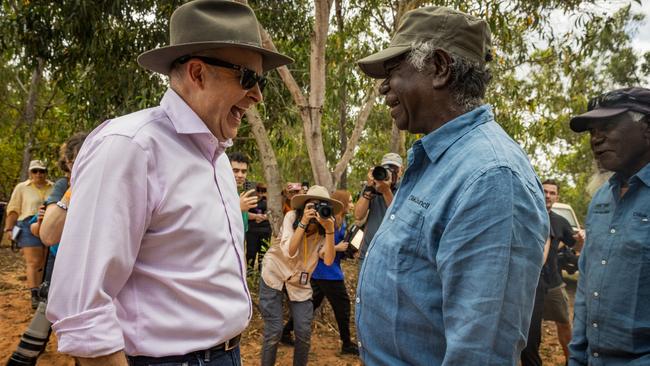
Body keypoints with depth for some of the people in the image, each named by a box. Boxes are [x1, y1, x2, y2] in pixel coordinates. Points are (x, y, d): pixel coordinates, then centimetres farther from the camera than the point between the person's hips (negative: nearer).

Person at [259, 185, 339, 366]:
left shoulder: (324, 231, -10)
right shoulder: (291, 217, -17)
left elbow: (329, 260, -23)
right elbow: (289, 252, -27)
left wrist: (329, 230, -32)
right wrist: (303, 223, -33)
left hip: (300, 282, 3)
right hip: (273, 275, -3)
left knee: (304, 333, -1)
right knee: (274, 331, -6)